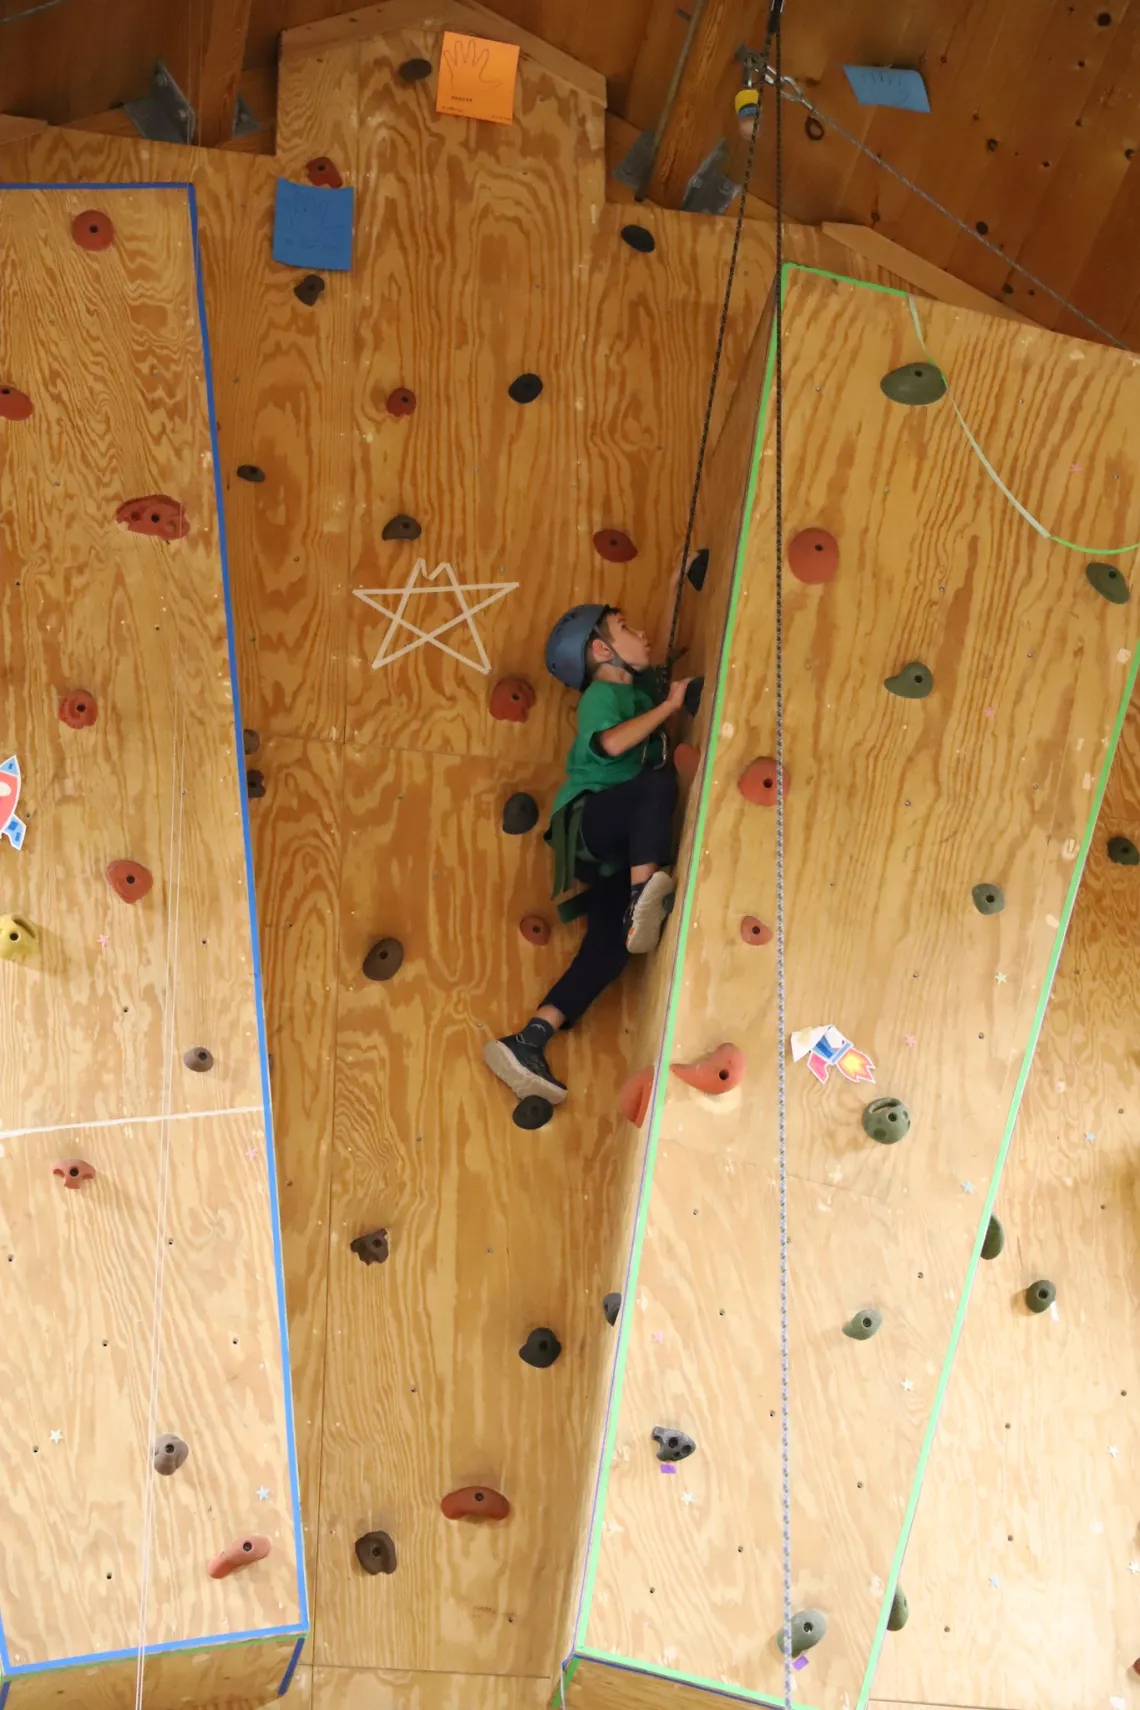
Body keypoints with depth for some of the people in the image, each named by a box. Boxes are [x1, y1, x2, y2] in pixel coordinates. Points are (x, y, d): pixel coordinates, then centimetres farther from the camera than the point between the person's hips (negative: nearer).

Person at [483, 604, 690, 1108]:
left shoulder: (638, 690, 23)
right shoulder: (602, 694, -1)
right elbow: (611, 743, -23)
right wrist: (669, 705, -15)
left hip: (617, 846, 8)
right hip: (588, 817, -8)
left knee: (611, 942, -10)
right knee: (658, 782, -34)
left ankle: (528, 1043, -14)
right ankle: (644, 893, -48)